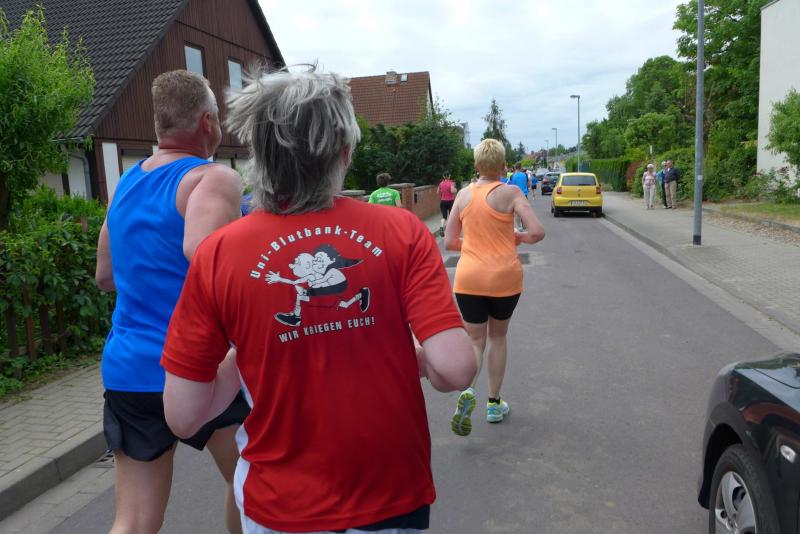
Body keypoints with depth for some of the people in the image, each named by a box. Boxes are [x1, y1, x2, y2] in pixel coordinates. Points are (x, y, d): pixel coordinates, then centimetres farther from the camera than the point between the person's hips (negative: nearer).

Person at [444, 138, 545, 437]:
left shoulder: (463, 194, 3)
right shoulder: (510, 193, -6)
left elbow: (449, 242, 5)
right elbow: (537, 233, -14)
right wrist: (517, 238, 6)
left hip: (469, 279, 1)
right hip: (505, 277, -1)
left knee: (475, 340, 12)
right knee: (498, 337, 19)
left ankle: (467, 390, -17)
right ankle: (494, 403, 26)